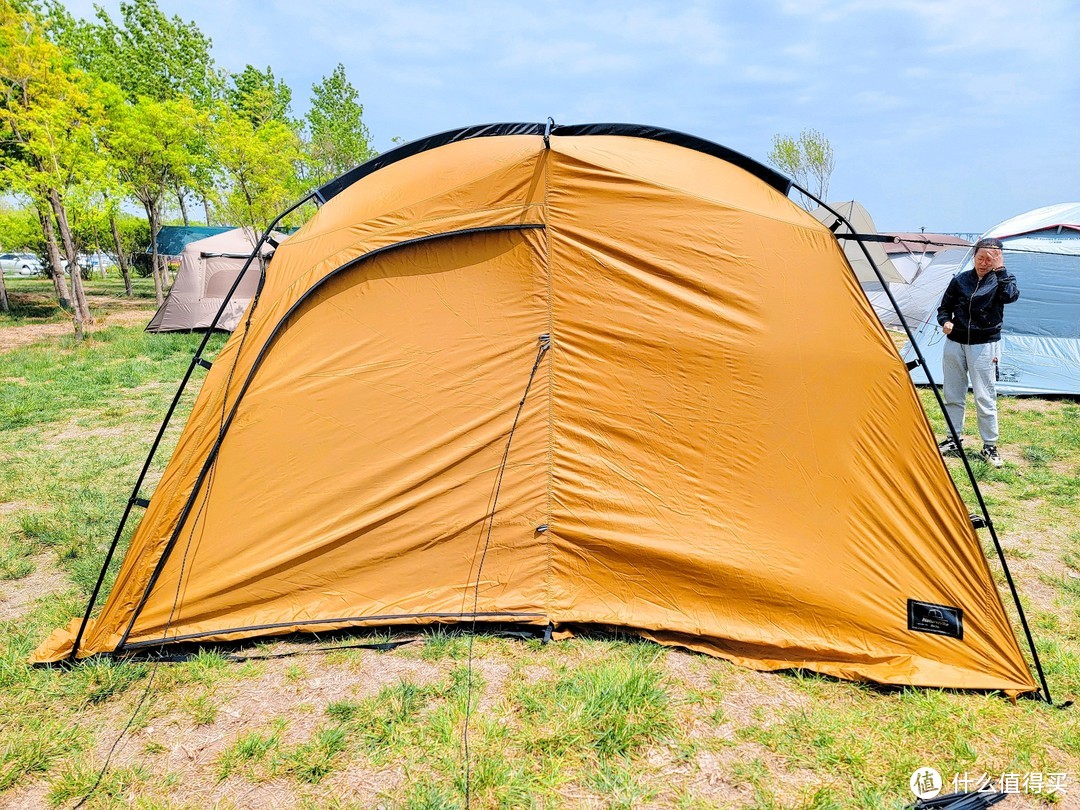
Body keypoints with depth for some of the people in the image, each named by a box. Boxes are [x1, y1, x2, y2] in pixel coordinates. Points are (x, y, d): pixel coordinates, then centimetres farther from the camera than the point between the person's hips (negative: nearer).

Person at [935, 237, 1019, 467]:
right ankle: (953, 440, 24)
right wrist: (946, 322, -9)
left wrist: (1000, 269, -23)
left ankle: (989, 446, 11)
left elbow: (1010, 295, -25)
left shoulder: (1002, 279, -2)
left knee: (985, 398, -2)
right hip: (955, 343, 3)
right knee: (952, 395, 10)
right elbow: (944, 308, 11)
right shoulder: (960, 280, 4)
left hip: (983, 346, -3)